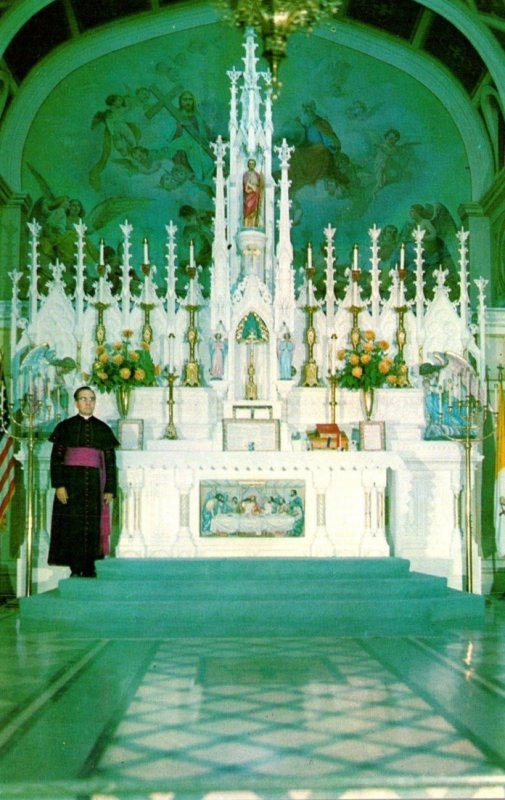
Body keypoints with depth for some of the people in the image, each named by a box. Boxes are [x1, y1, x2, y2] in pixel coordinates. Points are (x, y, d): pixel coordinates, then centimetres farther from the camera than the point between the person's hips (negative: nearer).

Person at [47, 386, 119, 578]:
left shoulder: (103, 429, 8)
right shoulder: (66, 427, 3)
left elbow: (110, 461, 7)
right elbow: (56, 457, -2)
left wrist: (110, 489, 0)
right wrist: (59, 485, -12)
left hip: (93, 484, 2)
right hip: (71, 482, -2)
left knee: (92, 526, 0)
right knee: (72, 526, -4)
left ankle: (89, 569, 5)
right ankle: (75, 569, 0)